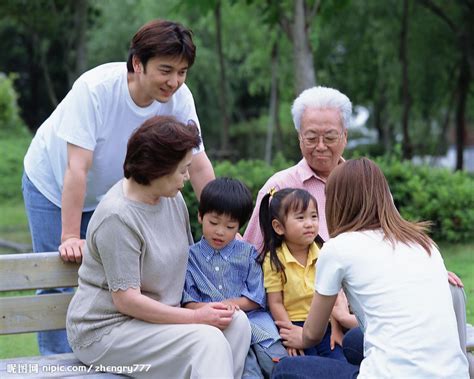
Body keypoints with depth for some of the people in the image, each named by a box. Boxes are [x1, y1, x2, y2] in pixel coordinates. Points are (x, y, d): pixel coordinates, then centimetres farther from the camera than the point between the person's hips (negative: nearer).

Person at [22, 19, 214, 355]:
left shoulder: (179, 99, -23)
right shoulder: (94, 88, -35)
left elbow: (199, 165, -17)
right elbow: (77, 167, -36)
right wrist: (70, 237, -36)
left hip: (106, 194, 4)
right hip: (52, 186, -4)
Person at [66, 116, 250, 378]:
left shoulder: (173, 198, 3)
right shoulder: (117, 217, -21)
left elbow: (187, 255, 18)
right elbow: (126, 299, -21)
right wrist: (196, 317, -19)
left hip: (154, 316, 8)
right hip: (106, 329, -8)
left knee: (237, 322, -13)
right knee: (207, 341, -26)